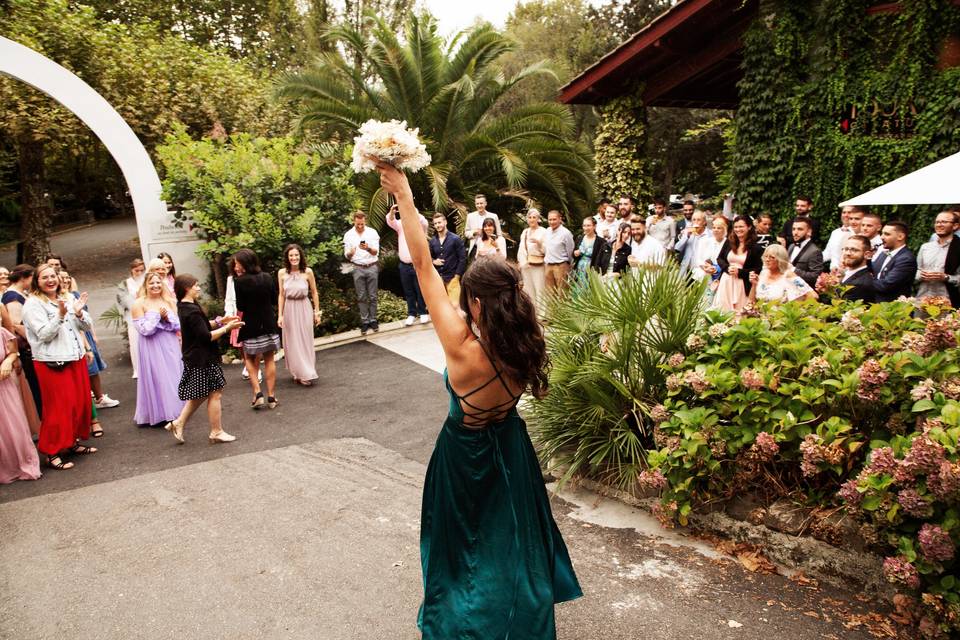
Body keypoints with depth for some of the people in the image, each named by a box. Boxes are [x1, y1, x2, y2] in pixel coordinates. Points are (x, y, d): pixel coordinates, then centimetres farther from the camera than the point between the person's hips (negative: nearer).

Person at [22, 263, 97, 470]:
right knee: (59, 408, -4)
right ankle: (52, 452, 7)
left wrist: (79, 313, -9)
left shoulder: (67, 298, 13)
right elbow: (44, 334, -15)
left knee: (81, 403, 11)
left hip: (76, 359, 6)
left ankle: (74, 442, 27)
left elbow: (87, 326, 10)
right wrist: (60, 315, -26)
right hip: (52, 363, -6)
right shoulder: (33, 304, -6)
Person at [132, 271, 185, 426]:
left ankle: (175, 409, 21)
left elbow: (178, 324, 3)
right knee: (157, 379, -1)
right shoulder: (139, 304, -5)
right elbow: (143, 329, -12)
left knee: (173, 377, 9)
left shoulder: (169, 301, 6)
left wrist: (168, 318, -14)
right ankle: (159, 413, 8)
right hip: (152, 348, -4)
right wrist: (158, 316, -16)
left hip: (170, 346, 4)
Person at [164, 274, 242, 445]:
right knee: (214, 393, 1)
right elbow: (206, 337, -24)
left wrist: (219, 321, 10)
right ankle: (217, 432, 10)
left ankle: (178, 423, 22)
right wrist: (227, 328, -17)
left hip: (194, 358, 10)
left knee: (199, 394, 21)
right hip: (203, 359, -10)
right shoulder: (192, 311, -22)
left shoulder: (183, 307, 9)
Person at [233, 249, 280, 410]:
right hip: (269, 324, 3)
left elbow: (240, 307, -10)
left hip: (251, 326, -3)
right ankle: (271, 396, 12)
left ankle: (257, 392, 2)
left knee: (250, 360, 15)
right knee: (269, 360, 11)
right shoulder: (267, 277, -3)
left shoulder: (239, 281, -15)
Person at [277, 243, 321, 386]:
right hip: (289, 309, 2)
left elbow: (314, 293, 1)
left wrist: (317, 312, 2)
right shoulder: (282, 273, -3)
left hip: (304, 309, -1)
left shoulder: (308, 272, -7)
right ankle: (298, 373, 19)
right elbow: (281, 295, 3)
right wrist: (280, 315, 1)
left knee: (305, 341, 6)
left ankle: (306, 374, 16)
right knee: (292, 342, 8)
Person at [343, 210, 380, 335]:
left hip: (372, 267, -1)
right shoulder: (348, 235, 2)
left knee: (372, 296, 4)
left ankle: (373, 320, 12)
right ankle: (364, 321, 9)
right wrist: (350, 253, -22)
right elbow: (347, 255, 2)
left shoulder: (372, 232, -2)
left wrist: (368, 248, -26)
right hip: (358, 269, 1)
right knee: (361, 297, 4)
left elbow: (376, 252, -5)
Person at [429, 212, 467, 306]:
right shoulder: (432, 241, 8)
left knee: (454, 304, -10)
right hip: (437, 277, 4)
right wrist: (433, 261, -6)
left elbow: (463, 258, -5)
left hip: (452, 277, -4)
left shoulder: (455, 239, -4)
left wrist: (457, 275, -9)